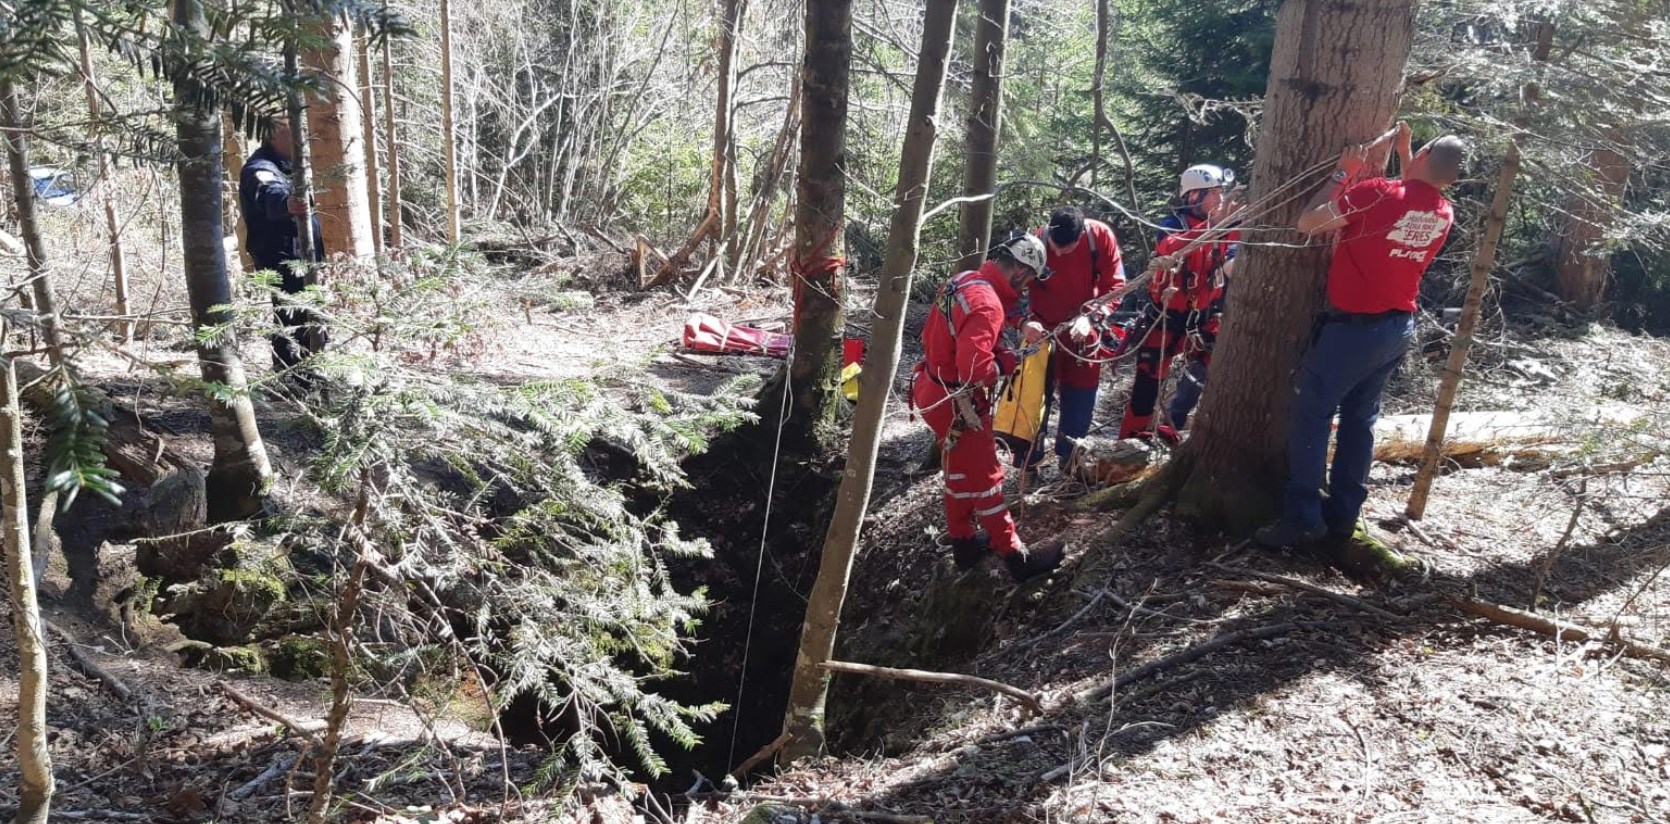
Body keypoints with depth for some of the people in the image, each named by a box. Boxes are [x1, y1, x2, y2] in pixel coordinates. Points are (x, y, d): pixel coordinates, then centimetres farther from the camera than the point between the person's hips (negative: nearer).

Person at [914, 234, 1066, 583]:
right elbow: (974, 369, -36)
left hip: (934, 390, 9)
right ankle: (1015, 556, 16)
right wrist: (1006, 362, -16)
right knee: (984, 477, 3)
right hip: (956, 402, -9)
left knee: (960, 471, 23)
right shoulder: (987, 305, -28)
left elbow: (933, 335, 12)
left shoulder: (963, 281, 1)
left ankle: (963, 543, 37)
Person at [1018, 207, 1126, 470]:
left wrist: (1090, 317, -28)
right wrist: (1024, 322, -36)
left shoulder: (1101, 236, -19)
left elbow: (1114, 285, -13)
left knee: (1080, 397, 11)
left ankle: (1068, 458, 29)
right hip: (1042, 331, -2)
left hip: (1082, 331, 2)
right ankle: (1028, 461, 19)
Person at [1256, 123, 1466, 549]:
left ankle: (1302, 519, -2)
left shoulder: (1378, 193, -19)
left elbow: (1308, 223, -16)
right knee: (1360, 418, 15)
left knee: (1311, 413, 0)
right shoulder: (1443, 214, 4)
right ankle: (1343, 514, 19)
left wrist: (1343, 175, -6)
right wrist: (1403, 154, 24)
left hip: (1355, 326, -7)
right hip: (1399, 327, 7)